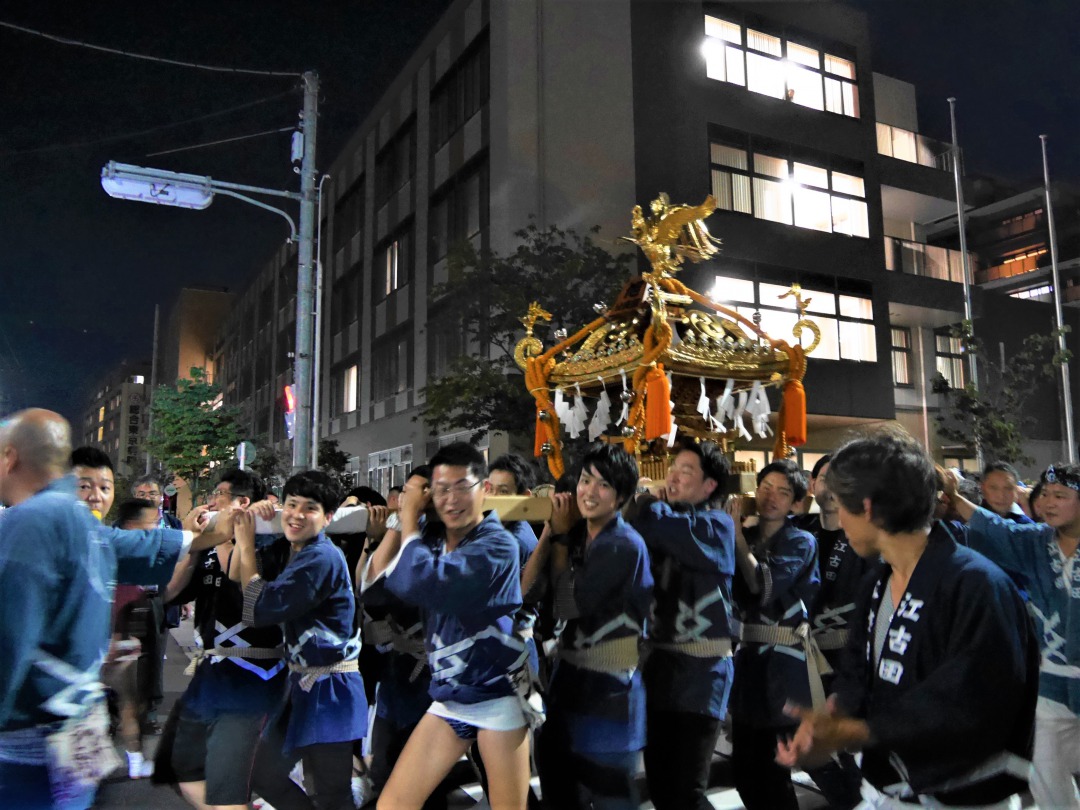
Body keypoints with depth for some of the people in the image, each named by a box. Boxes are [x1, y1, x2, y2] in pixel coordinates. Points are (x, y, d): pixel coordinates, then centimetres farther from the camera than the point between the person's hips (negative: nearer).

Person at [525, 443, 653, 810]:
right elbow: (526, 587, -4)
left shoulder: (624, 545, -18)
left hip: (609, 687, -8)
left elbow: (568, 604, -19)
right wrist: (551, 529, -10)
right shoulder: (577, 534, 4)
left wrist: (561, 536, -10)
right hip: (570, 675, 8)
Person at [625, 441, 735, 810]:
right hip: (660, 666, 7)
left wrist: (647, 503, -7)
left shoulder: (716, 526, -10)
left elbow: (654, 525, -27)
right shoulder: (670, 524, 14)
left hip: (699, 673, -7)